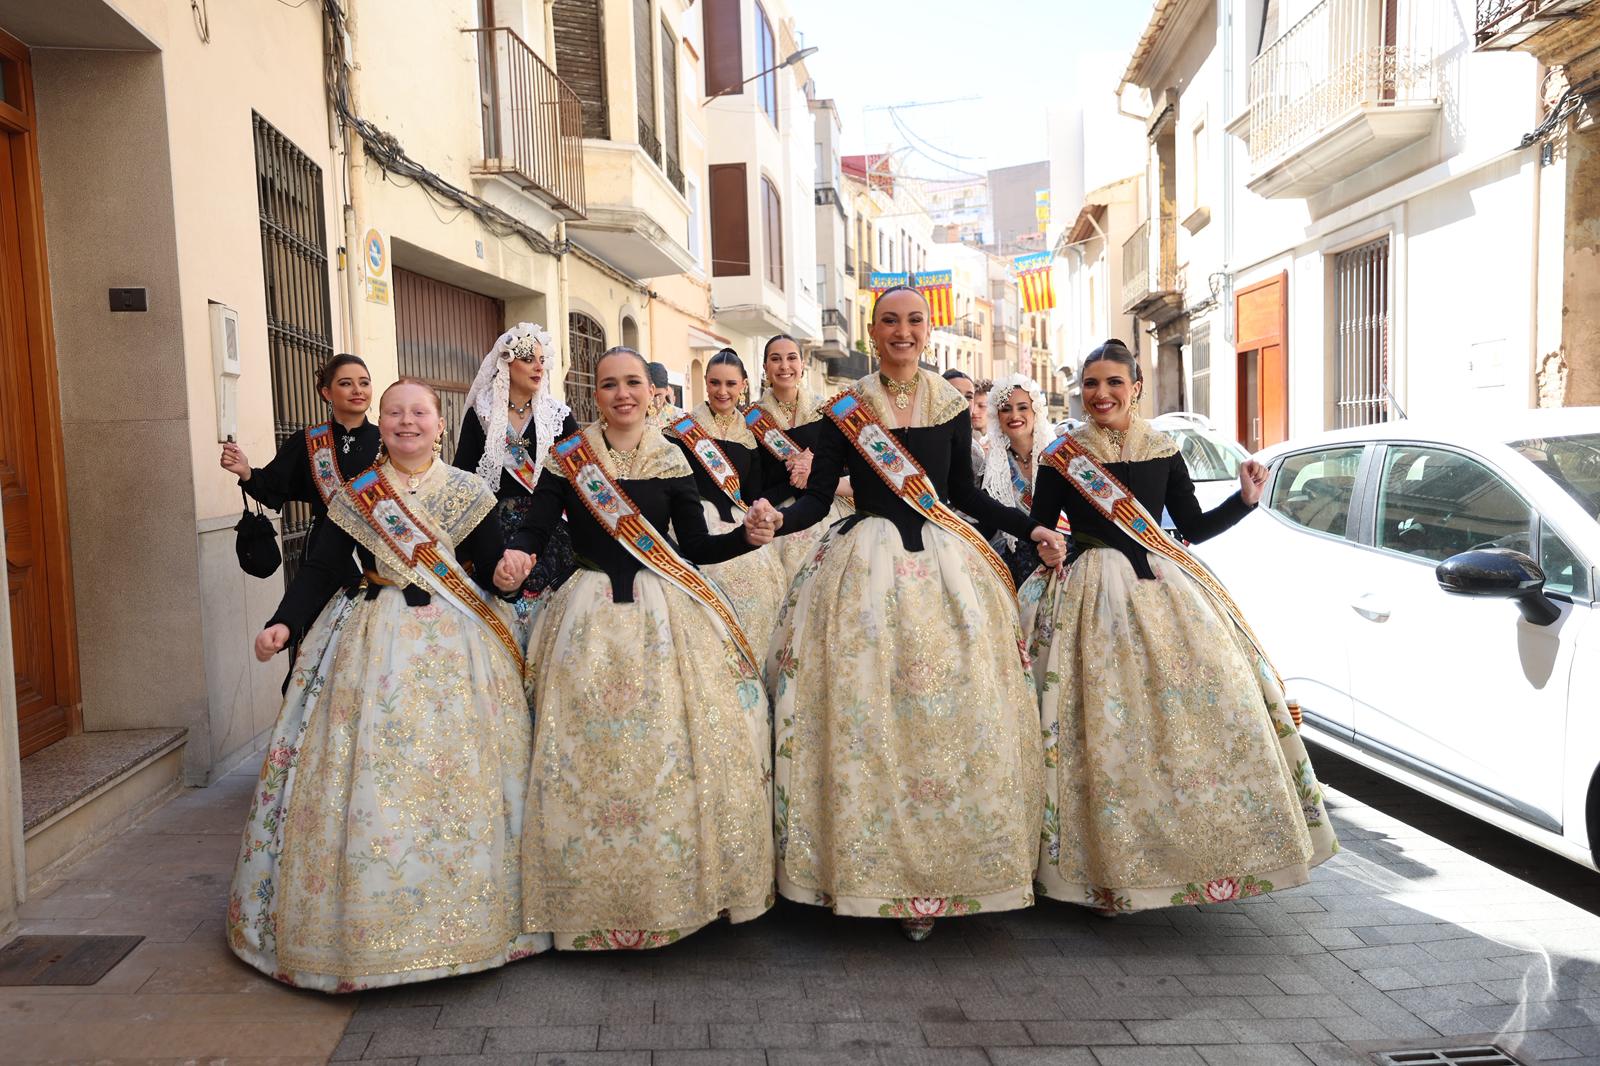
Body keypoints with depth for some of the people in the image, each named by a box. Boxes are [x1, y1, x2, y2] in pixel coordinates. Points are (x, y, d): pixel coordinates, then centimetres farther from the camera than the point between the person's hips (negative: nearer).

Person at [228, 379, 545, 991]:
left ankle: (465, 916, 12)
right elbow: (321, 569, 3)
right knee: (369, 772, -2)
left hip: (456, 643, 0)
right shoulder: (355, 495, 7)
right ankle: (370, 918, 12)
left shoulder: (467, 492, 6)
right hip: (375, 643, 1)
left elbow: (493, 565, 5)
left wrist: (507, 575, -18)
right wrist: (284, 624, -11)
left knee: (459, 775, -1)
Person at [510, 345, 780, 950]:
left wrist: (748, 536, -12)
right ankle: (597, 896, 17)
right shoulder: (568, 459, 2)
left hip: (669, 615, 1)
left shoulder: (671, 461, 4)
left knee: (678, 746, -2)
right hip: (591, 617, 0)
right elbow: (532, 532, -2)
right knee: (587, 751, 0)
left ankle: (683, 882, 16)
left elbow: (695, 549, 4)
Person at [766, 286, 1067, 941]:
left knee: (953, 711, 1)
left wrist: (1031, 530, 10)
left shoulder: (951, 404, 9)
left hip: (944, 565, 2)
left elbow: (965, 494, 15)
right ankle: (877, 869, 8)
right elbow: (817, 499, 0)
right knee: (867, 716, -4)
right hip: (867, 566, -2)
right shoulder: (845, 409, 2)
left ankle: (938, 867, 13)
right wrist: (776, 521, -19)